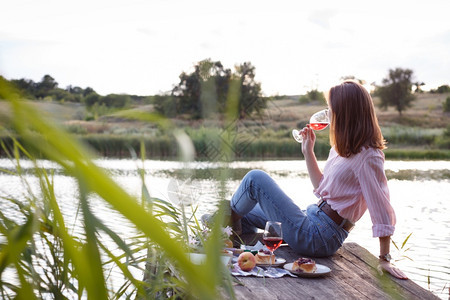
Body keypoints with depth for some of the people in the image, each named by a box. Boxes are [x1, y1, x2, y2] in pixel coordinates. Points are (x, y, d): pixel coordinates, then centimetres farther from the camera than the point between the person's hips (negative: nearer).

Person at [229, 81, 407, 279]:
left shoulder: (367, 157, -19)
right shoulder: (343, 149, 10)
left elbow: (382, 211, -21)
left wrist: (385, 260, -20)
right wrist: (308, 151, 13)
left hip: (317, 237, -10)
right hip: (314, 220, 10)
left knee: (256, 179, -3)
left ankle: (231, 215, 21)